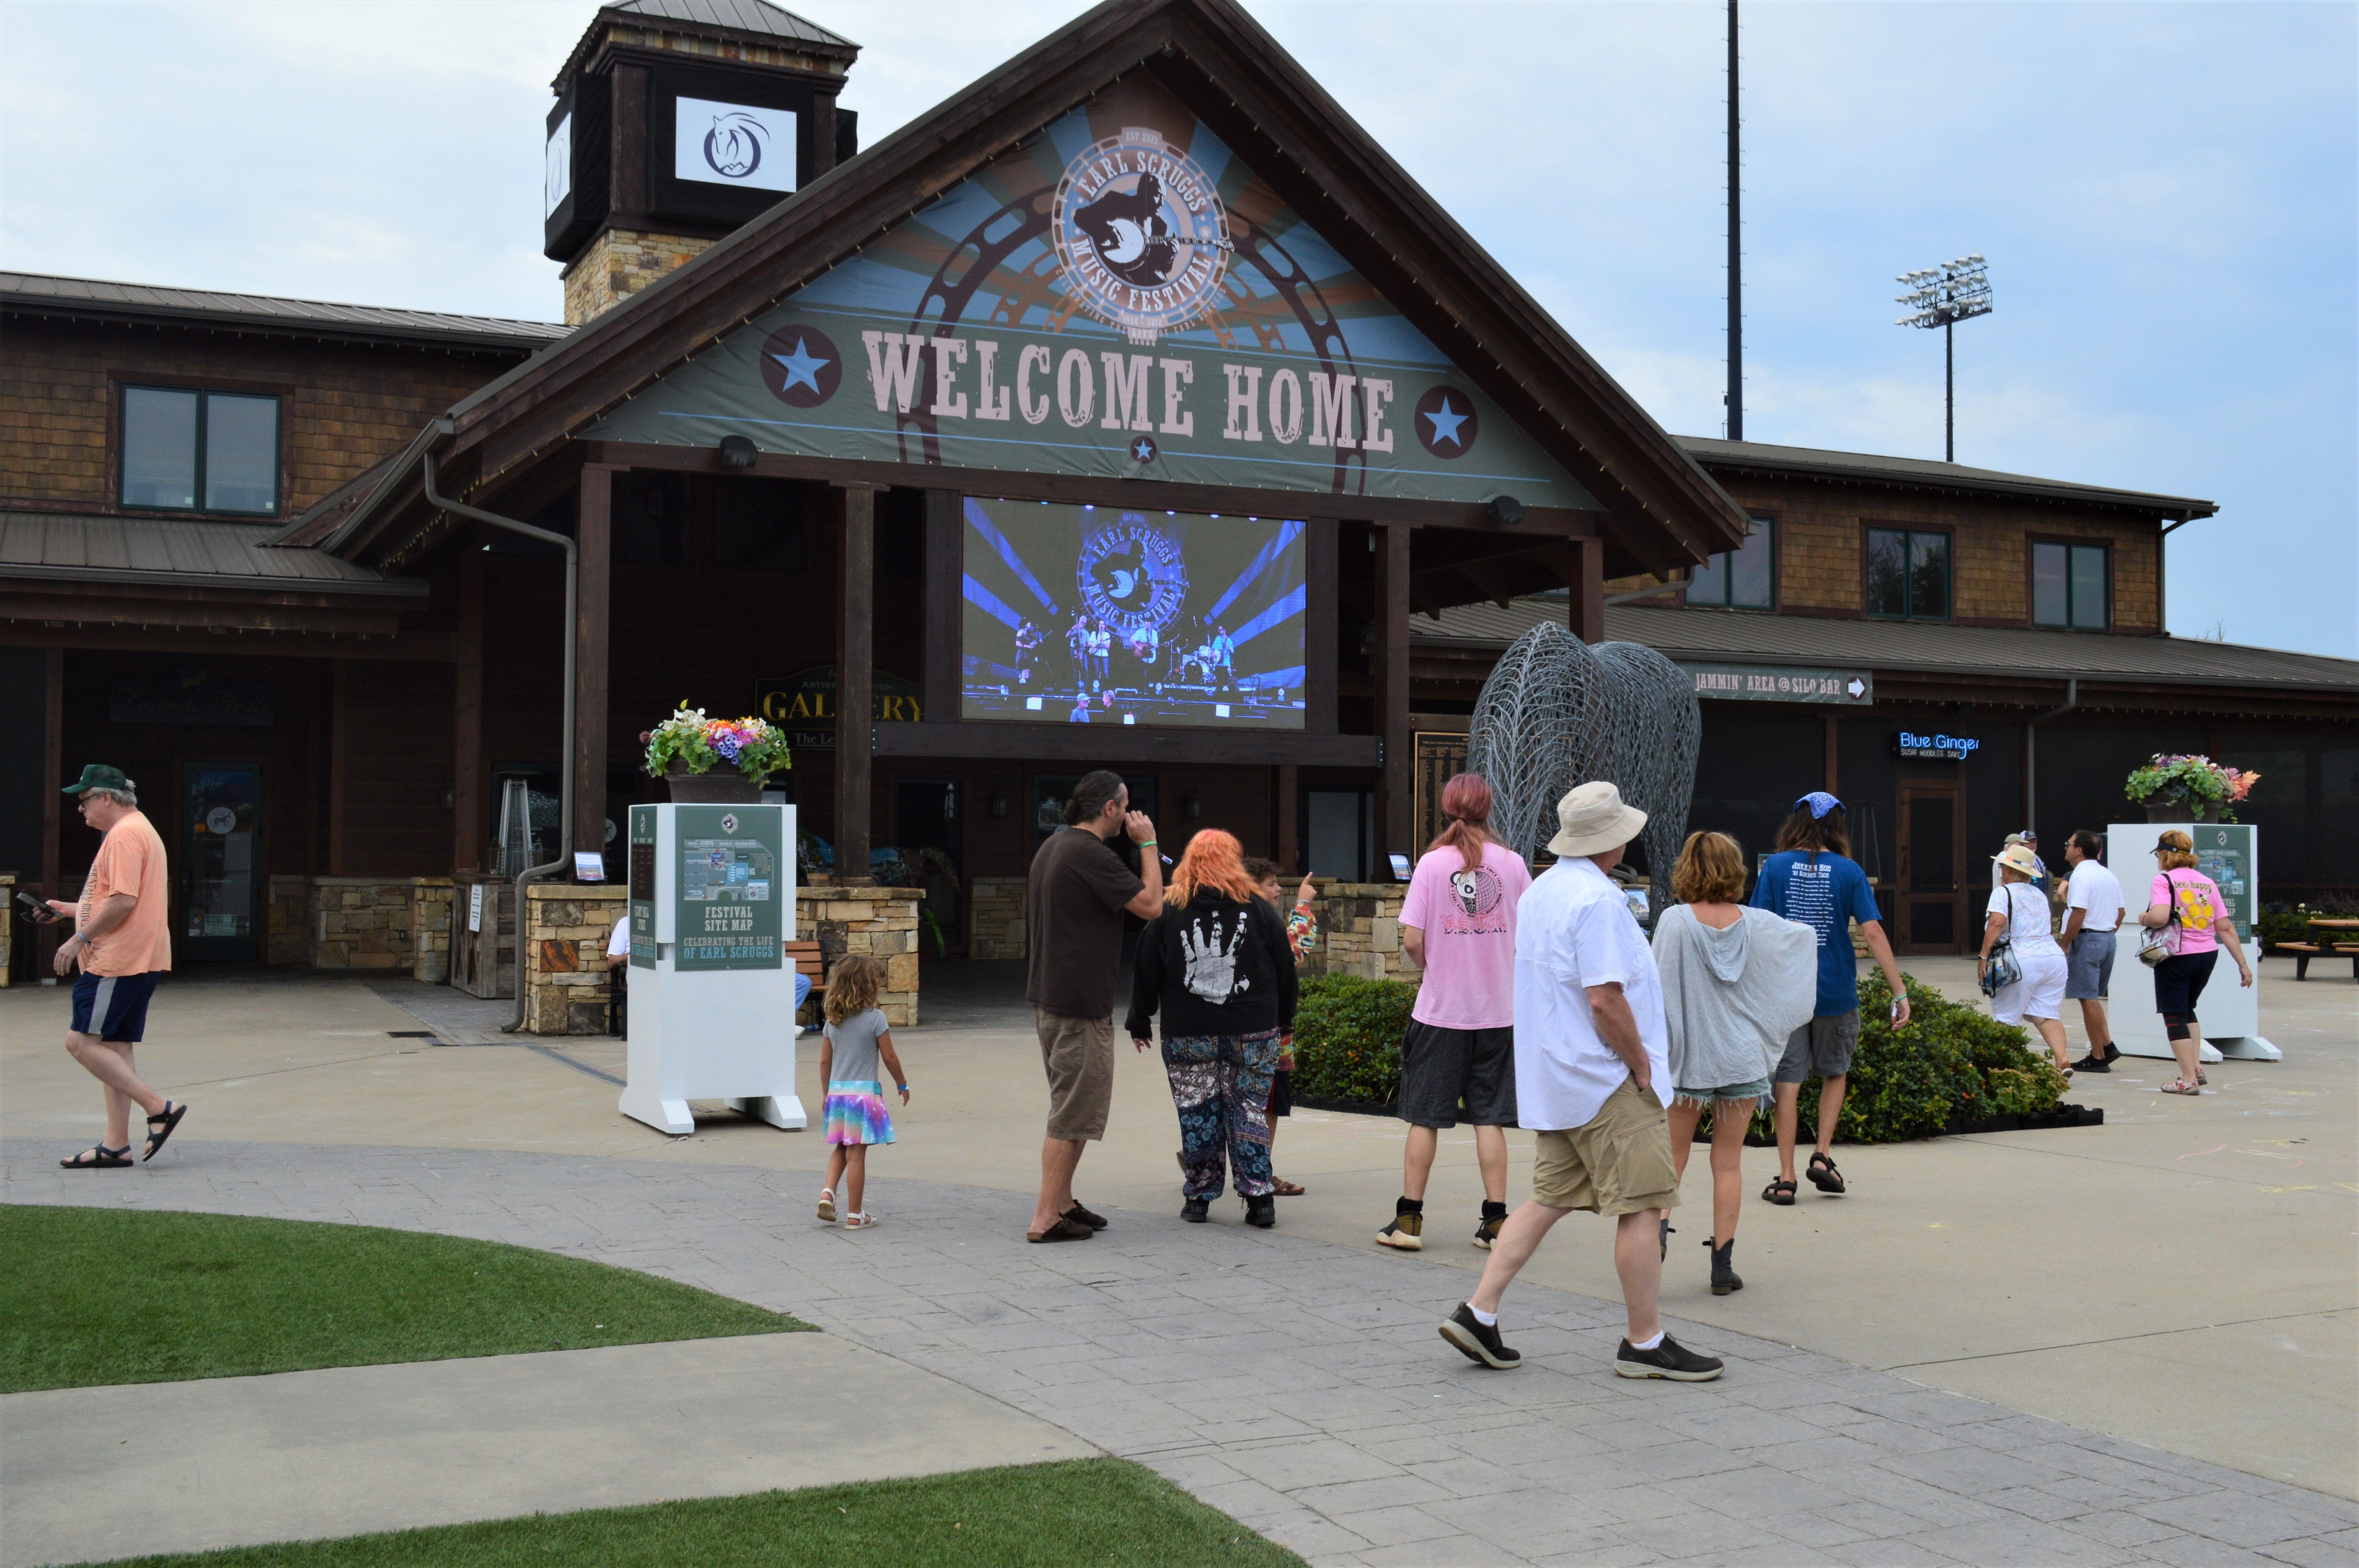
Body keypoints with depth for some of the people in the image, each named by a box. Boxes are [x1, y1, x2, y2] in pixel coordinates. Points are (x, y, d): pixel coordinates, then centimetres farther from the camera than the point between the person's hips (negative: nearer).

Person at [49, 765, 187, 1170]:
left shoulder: (124, 835, -13)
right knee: (114, 1048, 9)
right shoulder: (141, 830, 21)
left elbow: (123, 901, -23)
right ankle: (116, 1146, 9)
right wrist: (73, 909, 26)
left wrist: (80, 938, -17)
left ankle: (158, 1107, -10)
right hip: (135, 961, 11)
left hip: (118, 960, -11)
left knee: (81, 1042, -9)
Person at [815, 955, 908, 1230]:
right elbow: (889, 1058, -5)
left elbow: (825, 1062, 9)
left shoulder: (833, 1020, 5)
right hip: (865, 1092, -5)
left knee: (840, 1149, 20)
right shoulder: (875, 1017, -10)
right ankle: (855, 1215, 6)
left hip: (837, 1092, 5)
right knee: (856, 1155, -1)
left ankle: (828, 1193, 1)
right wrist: (903, 1084, 10)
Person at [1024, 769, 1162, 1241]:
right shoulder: (1090, 854, -19)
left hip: (1048, 995, 11)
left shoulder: (1052, 846, 14)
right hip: (1080, 1002, -11)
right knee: (1074, 1112, -5)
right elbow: (1151, 905, -16)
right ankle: (1046, 1219, -3)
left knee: (1072, 1105, 19)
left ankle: (1062, 1202, 26)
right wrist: (1148, 845, -7)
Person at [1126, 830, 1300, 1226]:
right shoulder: (1260, 910, 2)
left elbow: (1146, 971, 6)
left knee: (1197, 1114, 6)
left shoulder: (1167, 911, 0)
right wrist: (1284, 1020, 21)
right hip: (1253, 1032, 0)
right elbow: (1285, 968, 8)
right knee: (1250, 1111, 5)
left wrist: (1140, 1023, 17)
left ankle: (1198, 1197, 11)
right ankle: (1259, 1197, 3)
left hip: (1188, 1034, 0)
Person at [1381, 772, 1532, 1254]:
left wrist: (1432, 967, 9)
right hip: (1498, 1010, 2)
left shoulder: (1432, 863, -7)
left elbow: (1412, 941, -11)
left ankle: (1409, 1219, 11)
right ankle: (1495, 1220, 9)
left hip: (1440, 1010, -1)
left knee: (1425, 1116, 7)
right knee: (1490, 1117, 8)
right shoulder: (1512, 863, -2)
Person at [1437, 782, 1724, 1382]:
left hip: (1551, 1079, 10)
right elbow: (1605, 1000, -24)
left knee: (1549, 1198, 13)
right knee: (1642, 1206, 0)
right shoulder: (1597, 900, -18)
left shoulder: (1539, 892, 13)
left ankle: (1478, 1312, 9)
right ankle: (1645, 1343, 7)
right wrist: (1642, 1064, -11)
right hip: (1606, 1083, -9)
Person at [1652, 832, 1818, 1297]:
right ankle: (1723, 1265, 8)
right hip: (1744, 1057, 2)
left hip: (1689, 1056, -2)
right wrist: (1803, 930, 42)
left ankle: (1660, 1224, -11)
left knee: (1674, 1154, 12)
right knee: (1728, 1162, 8)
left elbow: (1659, 991, -11)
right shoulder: (1758, 924, -1)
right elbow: (1807, 933, 19)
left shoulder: (1675, 921, -10)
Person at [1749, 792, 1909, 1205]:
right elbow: (1873, 932, -9)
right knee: (1835, 1073, 22)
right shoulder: (1849, 871, -3)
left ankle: (1786, 1178, 6)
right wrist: (1900, 993, -6)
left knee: (1788, 1084, 5)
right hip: (1837, 991, 0)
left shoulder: (1775, 867, -3)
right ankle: (1823, 1156, 14)